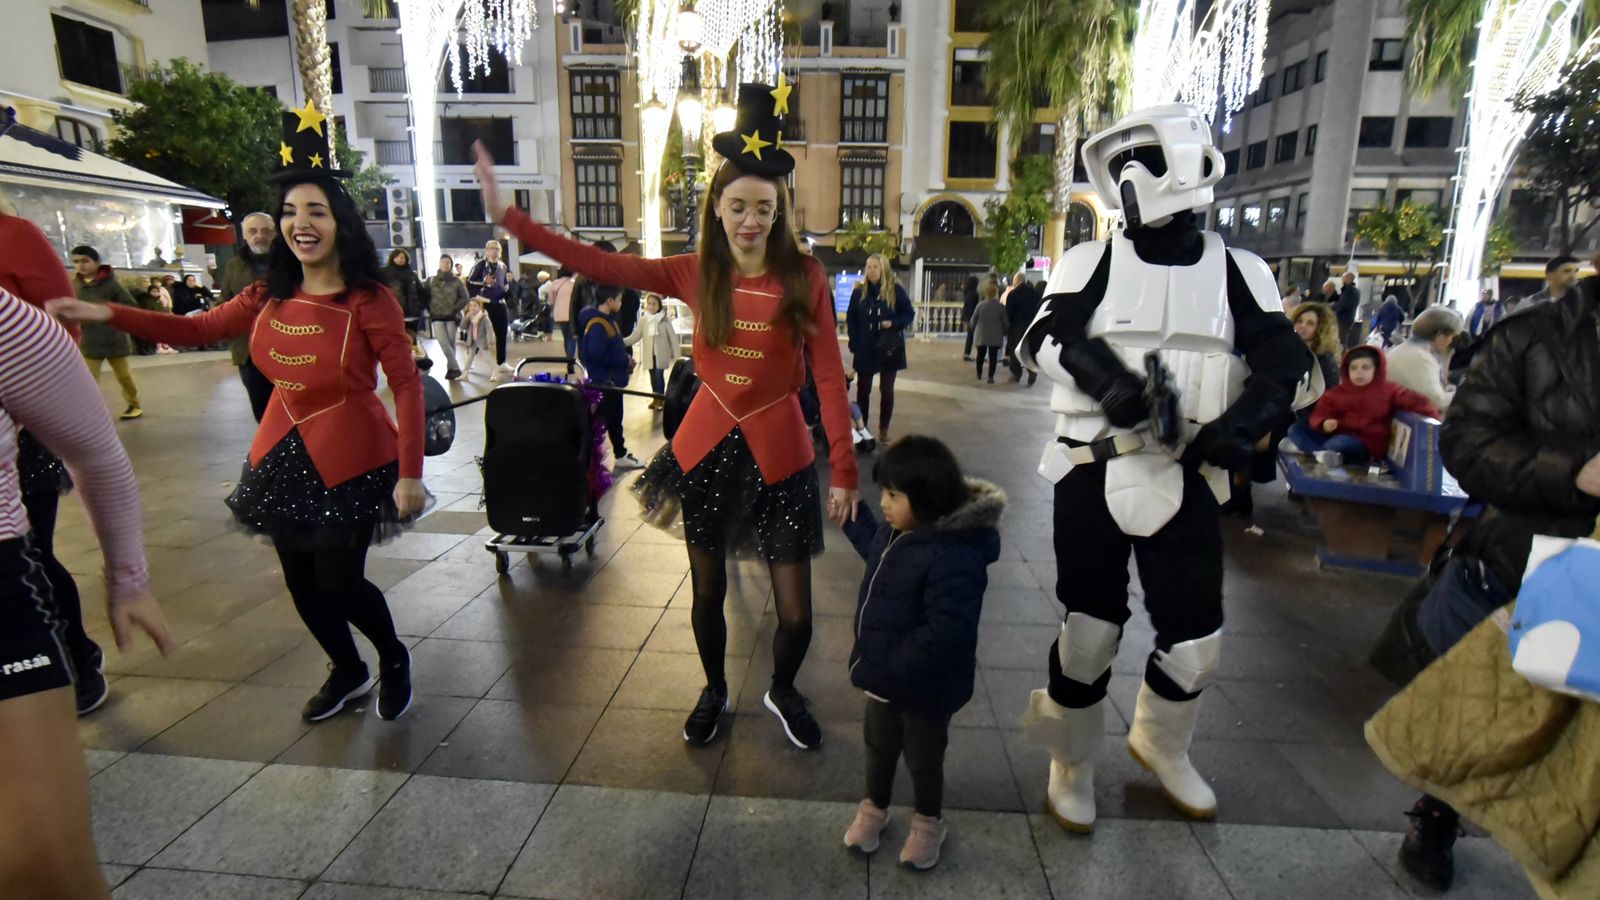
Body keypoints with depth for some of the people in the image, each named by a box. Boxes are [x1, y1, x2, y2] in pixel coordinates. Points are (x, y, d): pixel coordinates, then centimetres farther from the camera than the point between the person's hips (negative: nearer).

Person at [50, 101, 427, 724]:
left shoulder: (368, 300, -16)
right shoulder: (268, 298, 3)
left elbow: (407, 384, -17)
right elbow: (196, 330, 13)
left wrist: (409, 473, -20)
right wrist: (105, 314, -1)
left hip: (351, 460, -6)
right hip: (283, 454, 7)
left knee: (339, 584, 0)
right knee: (301, 582, 15)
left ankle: (394, 660, 31)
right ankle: (348, 672, 40)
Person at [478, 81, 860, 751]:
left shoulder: (804, 278, -7)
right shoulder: (695, 274, 0)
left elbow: (829, 377, -8)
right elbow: (598, 264, -3)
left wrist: (844, 469, -10)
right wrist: (507, 214, -7)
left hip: (779, 452, -2)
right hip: (708, 447, 2)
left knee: (795, 612, 4)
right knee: (708, 594, 17)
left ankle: (782, 692, 37)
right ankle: (714, 692, 45)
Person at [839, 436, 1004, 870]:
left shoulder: (953, 558, -35)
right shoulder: (900, 530, -6)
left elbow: (946, 632, -37)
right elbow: (876, 548, 19)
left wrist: (887, 668, -31)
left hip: (925, 686, -7)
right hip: (887, 675, 8)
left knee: (923, 756, 18)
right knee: (879, 744, 26)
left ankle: (928, 821, 45)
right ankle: (874, 806, 51)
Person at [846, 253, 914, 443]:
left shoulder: (896, 290, -4)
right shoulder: (859, 291, 2)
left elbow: (909, 314, 0)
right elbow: (850, 319, 5)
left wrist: (894, 323, -19)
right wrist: (855, 344, -3)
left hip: (889, 348, -1)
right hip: (865, 349, 1)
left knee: (887, 390, 6)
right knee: (863, 390, 5)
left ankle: (884, 429, 17)